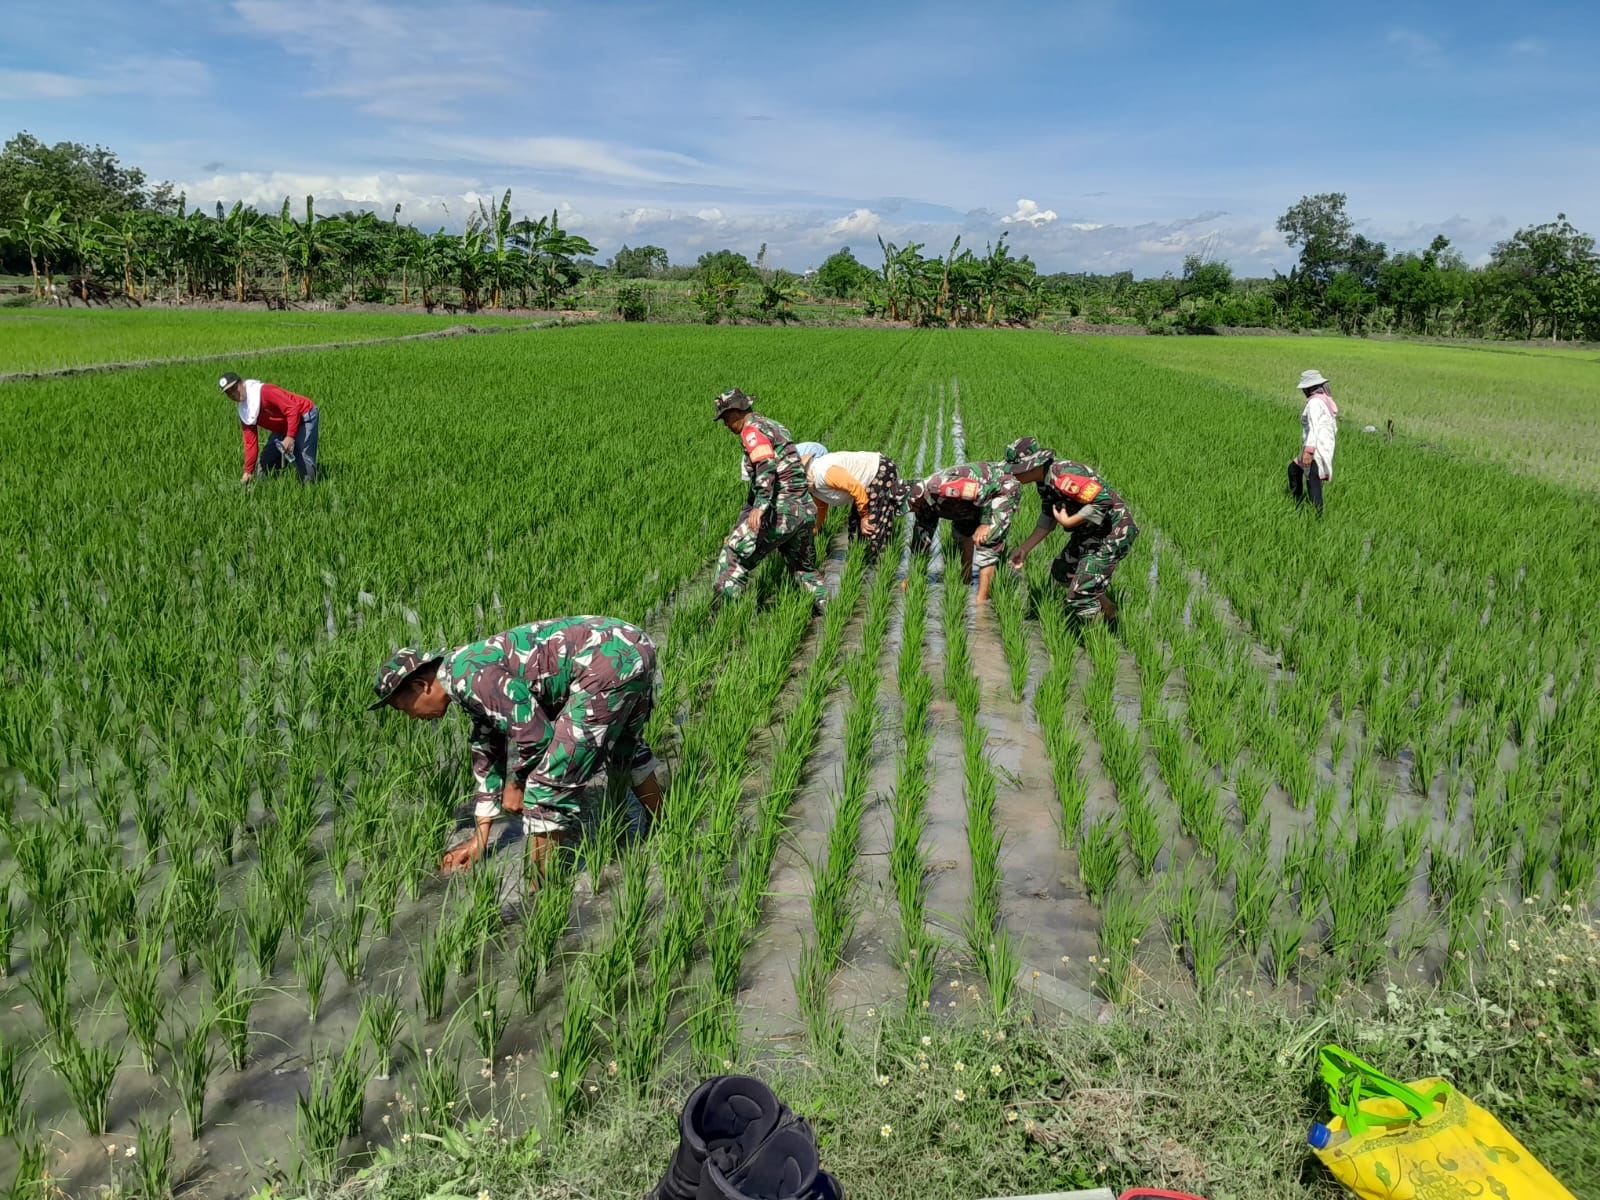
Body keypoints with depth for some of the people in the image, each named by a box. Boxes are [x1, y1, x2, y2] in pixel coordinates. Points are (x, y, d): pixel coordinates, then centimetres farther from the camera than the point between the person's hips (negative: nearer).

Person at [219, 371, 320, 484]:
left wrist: (290, 436, -36)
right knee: (266, 460, 7)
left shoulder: (264, 392, -26)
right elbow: (250, 442, 4)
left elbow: (292, 409, -30)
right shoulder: (244, 414, 0)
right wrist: (248, 472, 2)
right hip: (283, 428, 9)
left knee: (304, 460, -20)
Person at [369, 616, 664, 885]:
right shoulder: (474, 685, 21)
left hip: (607, 664, -11)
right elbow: (488, 753, 29)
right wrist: (479, 838, 33)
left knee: (547, 783, -4)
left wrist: (515, 783, 5)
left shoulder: (466, 674, -11)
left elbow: (533, 732, -14)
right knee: (624, 749, 34)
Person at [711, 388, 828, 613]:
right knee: (804, 567, 25)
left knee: (733, 555, -2)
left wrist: (760, 506, -37)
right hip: (805, 510, 9)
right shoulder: (774, 426, 22)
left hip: (781, 510, -9)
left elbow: (766, 467, -25)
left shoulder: (753, 429, -7)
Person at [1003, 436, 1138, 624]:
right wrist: (1025, 548, 10)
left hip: (1112, 533, -11)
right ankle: (1108, 610, 41)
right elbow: (1047, 518, 15)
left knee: (1079, 598, -12)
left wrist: (1068, 521, -25)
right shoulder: (1045, 480, 3)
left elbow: (1103, 501, -35)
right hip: (1089, 533, 11)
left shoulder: (1063, 476, -29)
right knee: (1061, 572, 28)